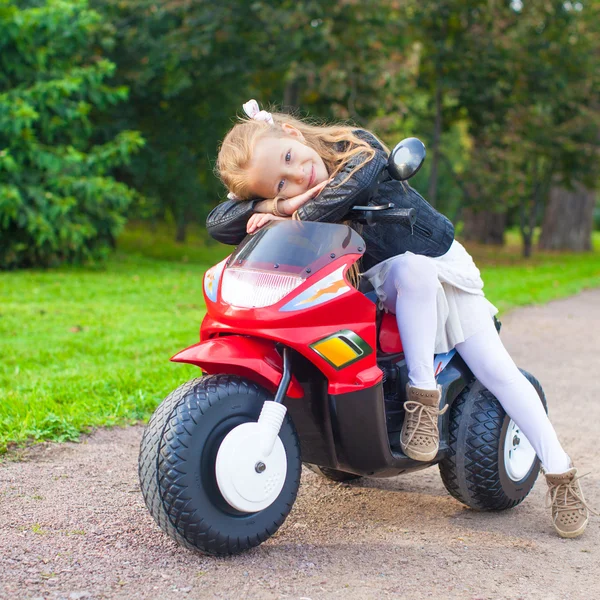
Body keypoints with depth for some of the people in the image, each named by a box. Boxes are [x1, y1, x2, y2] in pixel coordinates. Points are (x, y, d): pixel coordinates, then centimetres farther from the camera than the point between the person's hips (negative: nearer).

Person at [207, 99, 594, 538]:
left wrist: (293, 220, -29)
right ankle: (422, 394, -26)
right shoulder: (292, 202, -13)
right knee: (415, 267, -36)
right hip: (384, 289, 0)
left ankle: (560, 473, 4)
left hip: (445, 268, 0)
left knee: (499, 372, -8)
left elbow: (346, 192, -37)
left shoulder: (357, 147, -16)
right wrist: (274, 205, -34)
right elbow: (217, 224, -21)